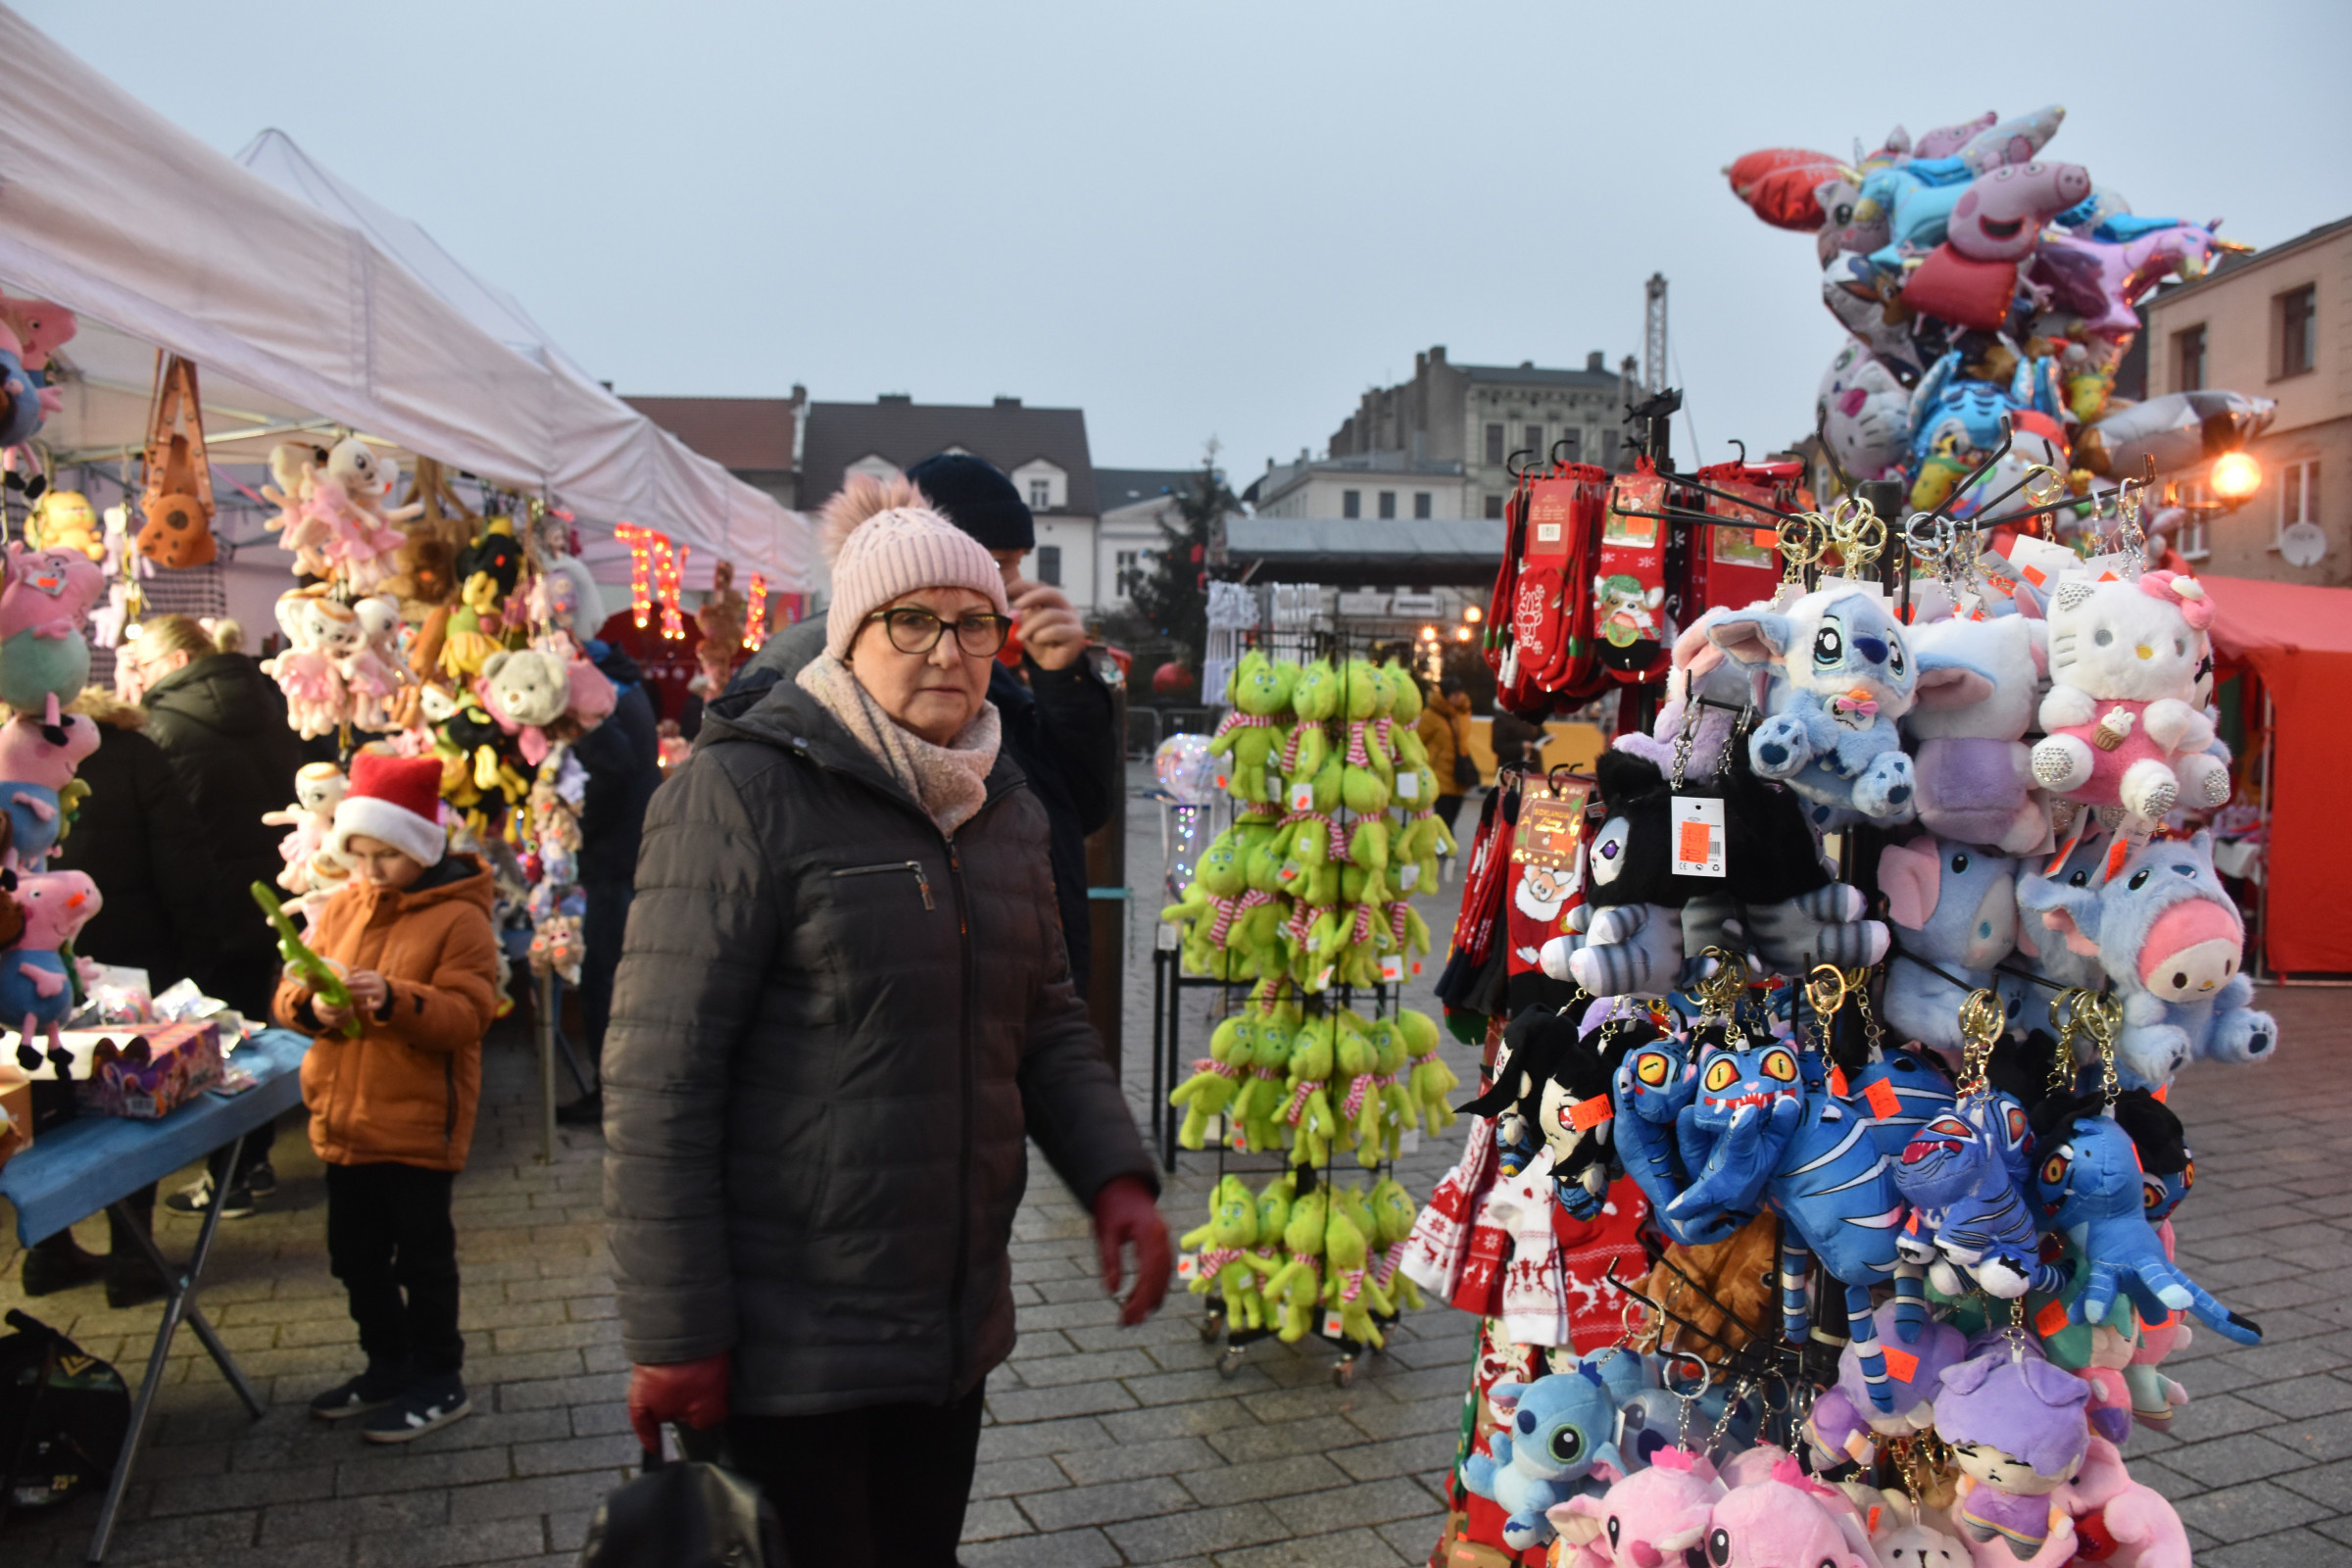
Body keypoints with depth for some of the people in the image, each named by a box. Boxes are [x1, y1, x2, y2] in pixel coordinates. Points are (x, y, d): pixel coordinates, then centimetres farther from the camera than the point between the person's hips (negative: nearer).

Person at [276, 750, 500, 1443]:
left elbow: (468, 1016, -18)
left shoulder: (459, 918, -12)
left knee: (422, 1254, 5)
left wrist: (396, 1001, -32)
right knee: (356, 1255, 18)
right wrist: (310, 1005, -14)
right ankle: (387, 1365, 36)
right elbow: (289, 991, 9)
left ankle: (437, 1378, 20)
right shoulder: (340, 908, 7)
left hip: (418, 1123, -7)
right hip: (342, 1119, 7)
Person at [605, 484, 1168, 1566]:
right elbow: (658, 1076, -16)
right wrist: (673, 1333, -16)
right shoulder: (745, 791, -13)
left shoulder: (1004, 807, 8)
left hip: (958, 1331, 7)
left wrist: (1114, 1174, -3)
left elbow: (1047, 1023, 14)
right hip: (788, 1345, -6)